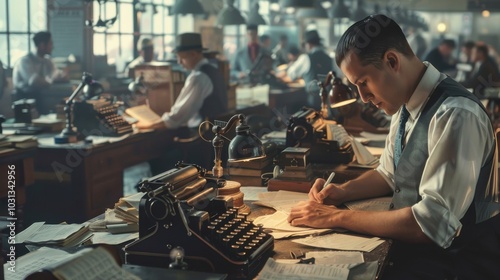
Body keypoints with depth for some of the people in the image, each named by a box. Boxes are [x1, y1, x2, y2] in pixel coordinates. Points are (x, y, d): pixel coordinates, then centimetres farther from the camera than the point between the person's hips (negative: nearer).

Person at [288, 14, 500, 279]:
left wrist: (336, 217, -21)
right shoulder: (407, 105, 2)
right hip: (411, 244, 7)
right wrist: (342, 191, -2)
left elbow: (431, 224, -27)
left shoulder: (456, 115, -24)